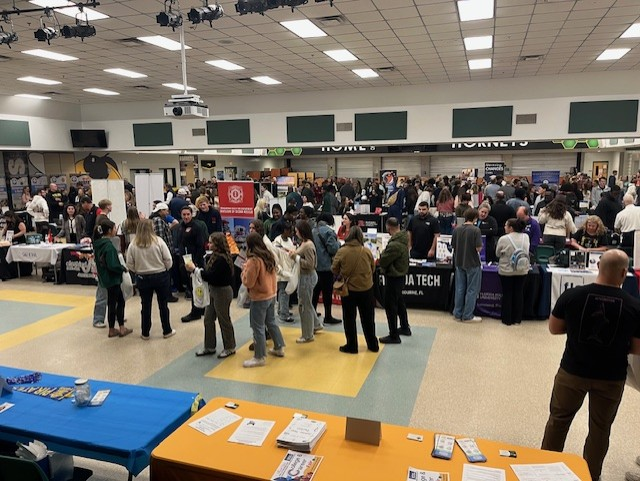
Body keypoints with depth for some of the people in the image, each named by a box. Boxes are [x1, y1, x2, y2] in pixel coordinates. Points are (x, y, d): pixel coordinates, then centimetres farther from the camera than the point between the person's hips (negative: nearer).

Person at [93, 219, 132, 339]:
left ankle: (121, 328, 21)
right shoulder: (109, 245, -23)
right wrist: (123, 268, -10)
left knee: (120, 300, 15)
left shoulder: (98, 243, 5)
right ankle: (112, 330, 15)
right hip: (112, 278, -9)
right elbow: (112, 265, -27)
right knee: (112, 303, 4)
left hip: (105, 277, 9)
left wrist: (121, 267, 11)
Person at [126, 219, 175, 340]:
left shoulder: (133, 245, -8)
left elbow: (130, 265, -5)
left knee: (146, 305, 13)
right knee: (163, 304, 11)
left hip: (142, 278, 1)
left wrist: (139, 270, 14)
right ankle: (167, 331, 21)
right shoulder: (159, 241, -12)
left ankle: (145, 333, 23)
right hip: (161, 277, -1)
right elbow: (168, 261, -11)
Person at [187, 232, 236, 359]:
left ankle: (230, 348, 22)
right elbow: (208, 271, 5)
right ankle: (209, 347, 27)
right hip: (213, 290, 9)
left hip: (222, 292, -9)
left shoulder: (221, 259, -24)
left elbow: (210, 276, -25)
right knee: (208, 319, 14)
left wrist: (194, 269, -19)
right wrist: (195, 269, -5)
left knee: (224, 320, 5)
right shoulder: (215, 256, 5)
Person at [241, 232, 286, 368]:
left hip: (259, 298, -8)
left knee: (258, 327, 2)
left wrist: (245, 269, -1)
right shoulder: (269, 256, 3)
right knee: (271, 322, 21)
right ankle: (279, 348, 33)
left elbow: (248, 282, -17)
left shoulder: (253, 260, -21)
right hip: (271, 295, 8)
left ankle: (260, 357, 10)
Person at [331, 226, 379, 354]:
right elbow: (373, 269, 4)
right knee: (368, 319, 15)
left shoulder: (342, 251, -14)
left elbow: (334, 269, -5)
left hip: (349, 289, -2)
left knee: (349, 319, 11)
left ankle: (351, 346, 17)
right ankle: (373, 345, 25)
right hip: (366, 289, 2)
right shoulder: (367, 251, -8)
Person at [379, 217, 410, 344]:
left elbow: (383, 262, -21)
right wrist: (386, 253, -4)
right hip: (400, 275, 10)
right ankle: (405, 328, 39)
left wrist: (383, 254, -4)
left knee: (390, 306, 0)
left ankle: (394, 336, 8)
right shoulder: (403, 239, 1)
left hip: (393, 277, -10)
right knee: (399, 302, 24)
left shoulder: (394, 245, -28)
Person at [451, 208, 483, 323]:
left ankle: (458, 314, 18)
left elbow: (453, 246, 4)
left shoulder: (457, 229, 1)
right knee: (471, 290, 5)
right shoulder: (475, 230, -15)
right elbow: (478, 248, -17)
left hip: (459, 262, 5)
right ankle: (467, 316, 8)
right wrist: (480, 246, 4)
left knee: (459, 289, 12)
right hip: (472, 263, -5)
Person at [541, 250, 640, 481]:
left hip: (572, 371, 0)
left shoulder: (572, 295, -15)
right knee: (600, 428, 19)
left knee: (559, 419, 19)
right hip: (612, 377, 0)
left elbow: (553, 328, -3)